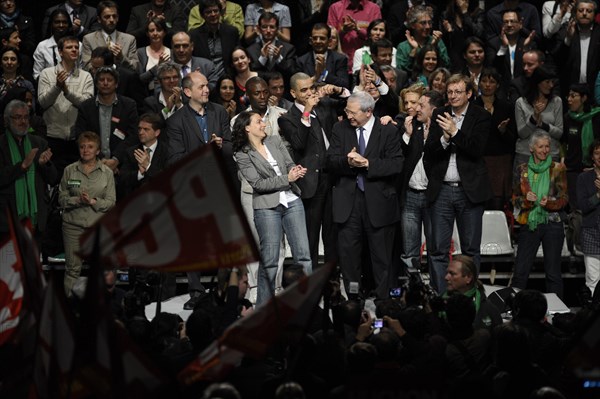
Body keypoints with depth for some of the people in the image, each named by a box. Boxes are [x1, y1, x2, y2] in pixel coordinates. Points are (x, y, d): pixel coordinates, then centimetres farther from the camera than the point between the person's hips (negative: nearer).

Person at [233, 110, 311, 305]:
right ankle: (264, 307, 8)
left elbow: (290, 165, 9)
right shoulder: (243, 155, -4)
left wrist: (297, 172, -15)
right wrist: (287, 178, -16)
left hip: (292, 201, 4)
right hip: (267, 207, -4)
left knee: (303, 255, 0)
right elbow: (258, 183, -11)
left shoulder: (275, 141, 11)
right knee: (269, 259, -2)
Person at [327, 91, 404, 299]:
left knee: (381, 255, 4)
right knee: (348, 251, 3)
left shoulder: (388, 131, -2)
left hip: (378, 201, -2)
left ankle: (382, 297, 12)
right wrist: (347, 161, -21)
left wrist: (368, 164, -20)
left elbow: (396, 164, -11)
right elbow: (331, 161, 0)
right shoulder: (340, 129, 7)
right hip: (348, 200, 3)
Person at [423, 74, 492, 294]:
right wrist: (444, 139, -15)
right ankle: (438, 295, 6)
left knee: (471, 249, 4)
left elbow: (477, 149, -11)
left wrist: (455, 133, -19)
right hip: (442, 191, 2)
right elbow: (429, 151, 3)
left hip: (469, 191, -2)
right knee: (439, 250, 2)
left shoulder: (481, 116, 0)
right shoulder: (439, 115, 9)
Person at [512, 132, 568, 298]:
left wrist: (549, 203, -19)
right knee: (520, 272, -1)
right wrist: (526, 199, -11)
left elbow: (564, 198, 1)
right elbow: (515, 198, 11)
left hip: (552, 224, -1)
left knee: (553, 272, 1)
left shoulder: (557, 169, 3)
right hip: (529, 224, 1)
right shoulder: (522, 170, 8)